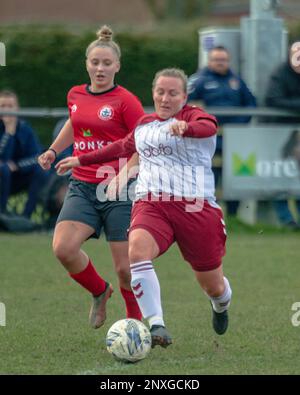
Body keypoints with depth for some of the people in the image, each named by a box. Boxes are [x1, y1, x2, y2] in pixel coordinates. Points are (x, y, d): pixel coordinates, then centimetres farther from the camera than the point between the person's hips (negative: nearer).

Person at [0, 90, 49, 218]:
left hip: (17, 181, 3)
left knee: (40, 172, -22)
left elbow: (37, 157, -6)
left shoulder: (25, 128, -2)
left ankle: (25, 216, -17)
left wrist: (16, 165, -20)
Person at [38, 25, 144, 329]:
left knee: (125, 267, -4)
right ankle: (99, 292, 11)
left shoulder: (126, 101, -8)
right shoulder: (75, 96, 9)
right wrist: (53, 150, 24)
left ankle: (136, 322, 22)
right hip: (82, 187, 4)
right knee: (63, 248, -18)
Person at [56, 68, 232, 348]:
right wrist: (82, 160, 46)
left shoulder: (192, 115, 3)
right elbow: (124, 147, 41)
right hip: (150, 203, 3)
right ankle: (156, 325, -38)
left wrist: (184, 127, -44)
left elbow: (208, 126, -22)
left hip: (195, 205, -3)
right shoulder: (144, 124, 21)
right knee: (137, 249, -32)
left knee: (213, 286, 5)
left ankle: (221, 305, 45)